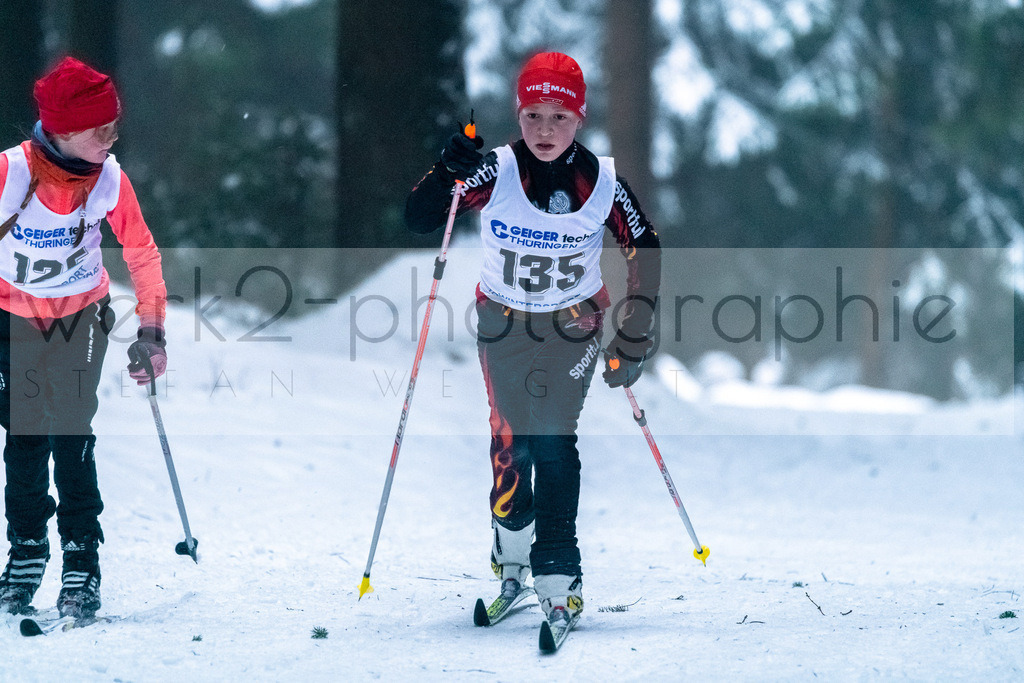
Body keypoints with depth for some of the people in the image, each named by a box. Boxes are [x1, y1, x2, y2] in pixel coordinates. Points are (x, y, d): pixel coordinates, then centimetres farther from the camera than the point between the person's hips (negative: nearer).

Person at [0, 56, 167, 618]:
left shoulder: (108, 178, -17)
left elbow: (141, 252, -1)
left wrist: (151, 330, 0)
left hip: (81, 317, 0)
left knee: (72, 437, -7)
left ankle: (82, 562, -1)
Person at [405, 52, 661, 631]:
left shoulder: (602, 181, -17)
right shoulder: (495, 173, -19)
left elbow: (645, 253, -5)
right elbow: (418, 221, -22)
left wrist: (633, 344, -9)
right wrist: (447, 175, -42)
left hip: (575, 323, -1)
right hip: (504, 321, 1)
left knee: (554, 437, -14)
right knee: (511, 435, -2)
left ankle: (558, 573, -14)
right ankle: (512, 547, 23)